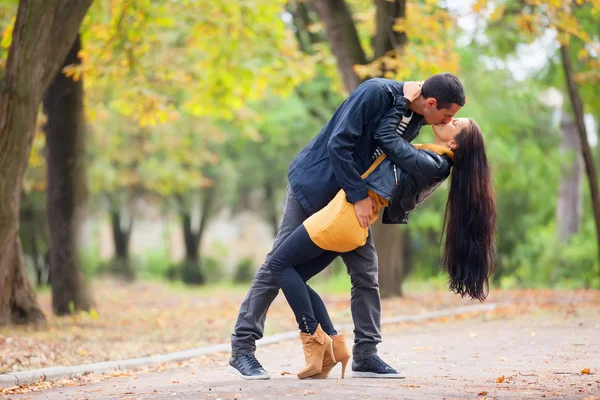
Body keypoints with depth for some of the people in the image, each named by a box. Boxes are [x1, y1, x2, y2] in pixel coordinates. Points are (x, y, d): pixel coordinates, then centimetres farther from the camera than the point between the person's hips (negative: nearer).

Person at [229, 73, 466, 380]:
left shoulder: (415, 118, -2)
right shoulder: (376, 93, -25)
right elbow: (338, 144, -27)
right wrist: (359, 196, -26)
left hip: (356, 194, 7)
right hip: (314, 184, -7)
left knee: (366, 273, 2)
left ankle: (365, 354, 10)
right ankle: (242, 349, -2)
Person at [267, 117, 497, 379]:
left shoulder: (433, 164, -14)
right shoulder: (431, 160, 14)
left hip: (347, 214, -9)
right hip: (355, 221, 9)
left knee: (280, 263, -3)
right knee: (294, 277, 10)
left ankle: (315, 340, -4)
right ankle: (333, 344, 6)